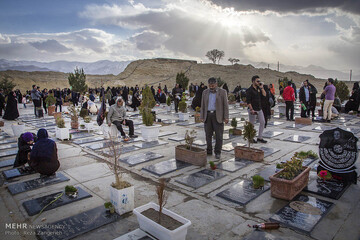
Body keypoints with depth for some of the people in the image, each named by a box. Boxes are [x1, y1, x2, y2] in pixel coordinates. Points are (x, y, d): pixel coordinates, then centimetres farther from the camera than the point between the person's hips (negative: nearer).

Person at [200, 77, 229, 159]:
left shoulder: (222, 92, 0)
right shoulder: (205, 92, 10)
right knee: (208, 135, 7)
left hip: (218, 116, -3)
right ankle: (209, 151, 18)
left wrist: (226, 117, -7)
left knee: (219, 135, -1)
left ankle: (217, 152, 9)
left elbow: (225, 105, -1)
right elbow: (203, 105, 11)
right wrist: (201, 117, 5)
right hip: (207, 116, 3)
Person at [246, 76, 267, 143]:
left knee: (262, 122, 7)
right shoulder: (249, 90, -12)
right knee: (251, 124, 3)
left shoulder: (259, 88, 10)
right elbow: (248, 101, -16)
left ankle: (260, 138, 17)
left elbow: (264, 94, 3)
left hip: (259, 109, 8)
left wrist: (261, 87, -4)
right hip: (253, 109, -7)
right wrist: (251, 109, -20)